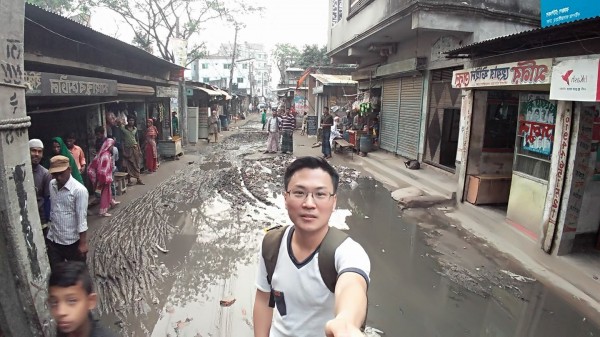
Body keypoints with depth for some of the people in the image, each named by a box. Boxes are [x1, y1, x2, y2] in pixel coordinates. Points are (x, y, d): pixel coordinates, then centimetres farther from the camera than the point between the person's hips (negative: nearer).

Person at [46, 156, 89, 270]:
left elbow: (82, 218, -18)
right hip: (52, 239, 6)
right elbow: (51, 210, 12)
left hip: (72, 241, -5)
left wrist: (83, 242, -16)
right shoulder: (51, 185, 0)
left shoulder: (79, 190, -20)